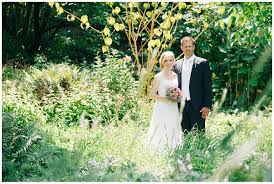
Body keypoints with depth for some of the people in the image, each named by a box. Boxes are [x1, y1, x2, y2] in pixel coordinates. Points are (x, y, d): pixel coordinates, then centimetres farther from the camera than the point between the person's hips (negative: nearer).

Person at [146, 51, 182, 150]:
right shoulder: (158, 77, -4)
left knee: (173, 133, 4)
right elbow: (152, 94, -5)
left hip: (173, 109, 5)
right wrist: (165, 98, -17)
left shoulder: (176, 76, 11)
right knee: (161, 134, -7)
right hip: (162, 109, -5)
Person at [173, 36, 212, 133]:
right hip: (182, 106, 4)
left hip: (197, 106, -4)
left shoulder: (202, 63, -1)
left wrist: (207, 106, -10)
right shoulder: (177, 64, 12)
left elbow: (207, 86, -4)